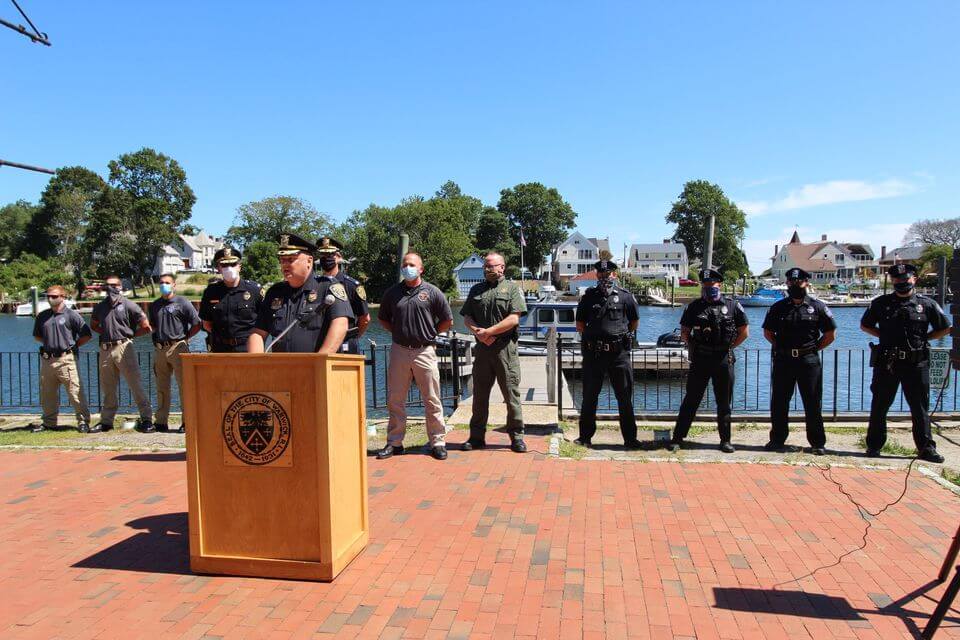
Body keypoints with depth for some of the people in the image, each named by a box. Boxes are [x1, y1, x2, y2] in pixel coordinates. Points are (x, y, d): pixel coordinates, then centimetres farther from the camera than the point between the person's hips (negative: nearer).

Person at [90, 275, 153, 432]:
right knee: (107, 388, 12)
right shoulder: (100, 307, 12)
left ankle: (146, 419, -4)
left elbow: (146, 327, -1)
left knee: (135, 384, -6)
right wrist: (107, 333, 12)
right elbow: (93, 325, 28)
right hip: (105, 350, 5)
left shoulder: (128, 305, -2)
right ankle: (106, 421, 23)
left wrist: (130, 334, 1)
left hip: (124, 348, -5)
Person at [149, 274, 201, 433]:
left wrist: (184, 337, -4)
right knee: (162, 387, 10)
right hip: (159, 349, 6)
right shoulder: (155, 305, 16)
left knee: (184, 385, -5)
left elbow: (197, 325, -3)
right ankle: (161, 421, 17)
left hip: (178, 348, -6)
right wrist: (155, 336, 12)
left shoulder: (183, 303, -1)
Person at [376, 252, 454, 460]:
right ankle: (394, 442, 18)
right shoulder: (392, 293, 7)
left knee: (432, 400, 3)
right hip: (399, 350, 3)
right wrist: (398, 332, 8)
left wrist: (429, 333, 3)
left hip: (425, 351, -2)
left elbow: (447, 321, 6)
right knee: (395, 400, 8)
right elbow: (383, 319, 20)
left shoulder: (432, 292, 0)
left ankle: (437, 442, 13)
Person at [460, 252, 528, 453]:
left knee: (511, 394, 0)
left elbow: (514, 319, -8)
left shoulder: (512, 288, 3)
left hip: (506, 348, -4)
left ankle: (517, 437, 10)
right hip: (482, 349, 4)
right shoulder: (476, 290, 16)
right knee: (479, 394, 8)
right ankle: (476, 437, 17)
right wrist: (478, 332, -8)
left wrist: (488, 332, -11)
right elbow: (467, 317, 12)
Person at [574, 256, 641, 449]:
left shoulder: (625, 296, 3)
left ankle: (630, 438, 15)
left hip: (619, 354, -1)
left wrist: (624, 337, 12)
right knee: (589, 397, 8)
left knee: (625, 397, 5)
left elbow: (634, 321, 14)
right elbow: (580, 325, 13)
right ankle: (585, 436, 19)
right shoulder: (588, 297, 6)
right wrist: (591, 336, 7)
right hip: (593, 353, 1)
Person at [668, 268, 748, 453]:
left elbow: (744, 332, 8)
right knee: (691, 401, 2)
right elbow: (684, 333, 10)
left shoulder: (732, 306, 3)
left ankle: (725, 440, 21)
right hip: (700, 360, 0)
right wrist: (694, 346, 1)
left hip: (723, 360, 0)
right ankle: (678, 438, 6)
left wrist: (728, 346, 4)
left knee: (724, 403, 9)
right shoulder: (694, 307, 5)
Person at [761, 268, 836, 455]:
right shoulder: (778, 307, 7)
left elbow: (830, 334, 7)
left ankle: (817, 443, 13)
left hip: (809, 361, -2)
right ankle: (777, 439, 18)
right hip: (783, 360, 2)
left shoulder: (817, 307, 3)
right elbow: (768, 332, 15)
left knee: (812, 404, 3)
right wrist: (780, 346, 6)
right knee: (779, 402, 6)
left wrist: (814, 348, 2)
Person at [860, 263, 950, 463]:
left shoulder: (926, 304, 3)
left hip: (917, 363, 0)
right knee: (879, 406, 6)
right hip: (886, 362, 0)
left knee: (920, 407, 7)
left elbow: (945, 328, 9)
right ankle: (874, 446, 15)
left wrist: (922, 338, 1)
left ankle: (926, 448, 16)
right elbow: (865, 325, 14)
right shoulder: (881, 303, 4)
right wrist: (886, 336, 3)